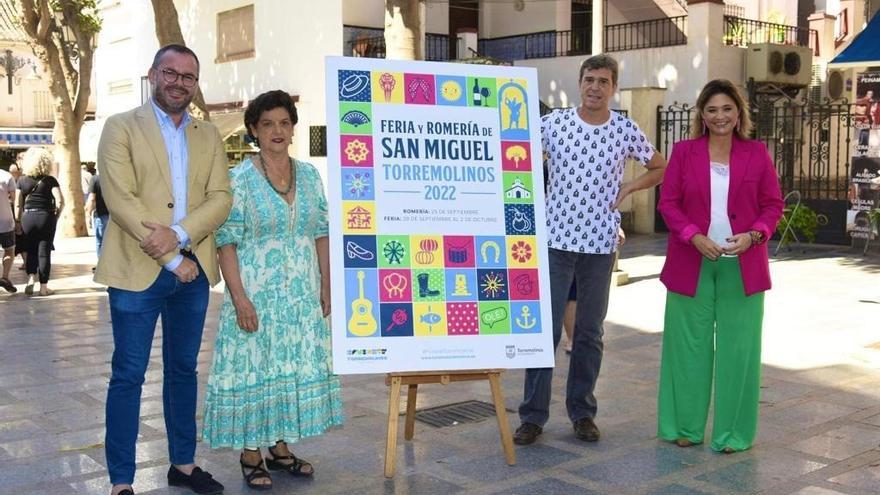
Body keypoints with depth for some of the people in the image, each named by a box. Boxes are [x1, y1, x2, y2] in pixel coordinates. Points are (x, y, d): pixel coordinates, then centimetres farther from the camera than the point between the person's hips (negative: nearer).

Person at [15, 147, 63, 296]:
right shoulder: (50, 180, -5)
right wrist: (56, 215, 1)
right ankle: (43, 287, 8)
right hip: (46, 217, -2)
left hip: (27, 217, 2)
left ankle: (31, 278, -2)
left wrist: (20, 220, 12)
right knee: (44, 252, 4)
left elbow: (18, 204, 3)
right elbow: (60, 201, -14)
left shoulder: (22, 180, 3)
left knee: (30, 250, 16)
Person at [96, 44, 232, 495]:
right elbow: (119, 200, -11)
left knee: (183, 370, 13)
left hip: (194, 269, 5)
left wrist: (180, 234, -16)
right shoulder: (121, 127, -1)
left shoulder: (209, 136, 13)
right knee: (128, 376, 0)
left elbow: (221, 198, 2)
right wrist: (171, 259, -14)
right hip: (137, 269, -4)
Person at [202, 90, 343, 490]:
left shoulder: (309, 175, 7)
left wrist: (326, 288, 5)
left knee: (296, 366, 9)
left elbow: (322, 235, 10)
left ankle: (280, 446, 22)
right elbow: (227, 242, -10)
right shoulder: (239, 178, -6)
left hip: (302, 294, 5)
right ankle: (251, 453, 13)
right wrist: (240, 298, -17)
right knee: (255, 368, 0)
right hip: (257, 293, -4)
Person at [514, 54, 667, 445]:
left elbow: (660, 169, 17)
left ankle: (582, 412, 22)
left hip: (600, 243, 2)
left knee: (590, 331, 10)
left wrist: (627, 188, 2)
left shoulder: (626, 130, 2)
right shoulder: (553, 123, -2)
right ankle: (533, 415, 7)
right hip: (555, 238, -1)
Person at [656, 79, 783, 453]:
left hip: (742, 265, 0)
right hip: (692, 263, 0)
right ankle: (686, 426, 21)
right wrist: (694, 236, -14)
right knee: (689, 345, 7)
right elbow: (668, 203, 0)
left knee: (738, 347, 3)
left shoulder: (757, 153, 4)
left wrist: (753, 235, -13)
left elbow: (773, 204, 5)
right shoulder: (684, 152, 2)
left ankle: (733, 432, 16)